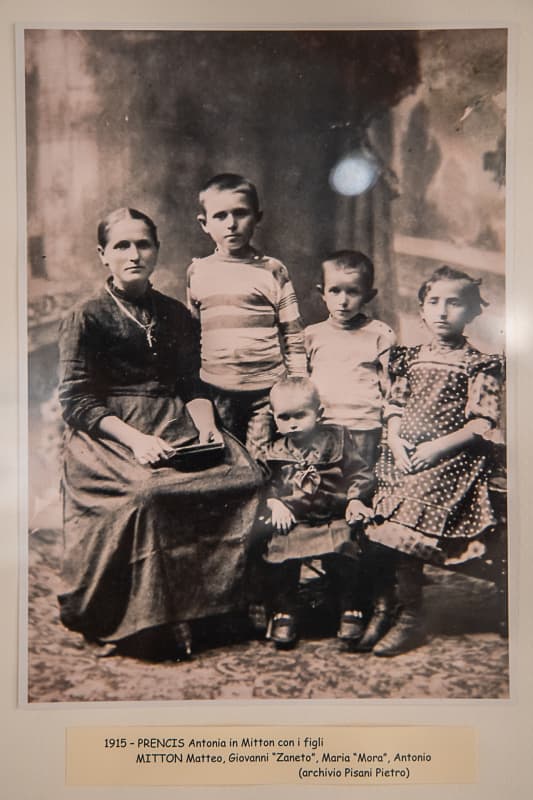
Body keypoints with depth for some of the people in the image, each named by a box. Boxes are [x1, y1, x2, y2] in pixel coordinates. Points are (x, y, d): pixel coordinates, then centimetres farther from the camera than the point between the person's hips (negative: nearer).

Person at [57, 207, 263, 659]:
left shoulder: (176, 316, 19)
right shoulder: (86, 319, 5)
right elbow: (77, 402, -3)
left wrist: (207, 427, -4)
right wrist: (135, 438, -18)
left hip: (173, 427, 4)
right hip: (107, 434, -3)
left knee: (243, 475, -26)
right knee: (150, 492, -37)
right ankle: (149, 624, -18)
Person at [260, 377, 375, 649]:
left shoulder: (336, 439, 4)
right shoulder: (275, 450, 8)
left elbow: (360, 473, 7)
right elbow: (265, 483, 8)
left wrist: (356, 499, -6)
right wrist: (275, 503, -9)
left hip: (333, 518, -1)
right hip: (291, 521, 2)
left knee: (341, 553, -24)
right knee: (281, 555, -21)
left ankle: (350, 609, 0)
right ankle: (283, 612, 2)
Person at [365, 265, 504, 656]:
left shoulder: (479, 363, 2)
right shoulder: (410, 358, 16)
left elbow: (484, 422, -5)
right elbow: (395, 408, 15)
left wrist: (440, 446, -14)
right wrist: (395, 441, -4)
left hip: (452, 459, -5)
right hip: (405, 457, 5)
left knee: (406, 527, -18)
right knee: (391, 530, -8)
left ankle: (411, 620, -5)